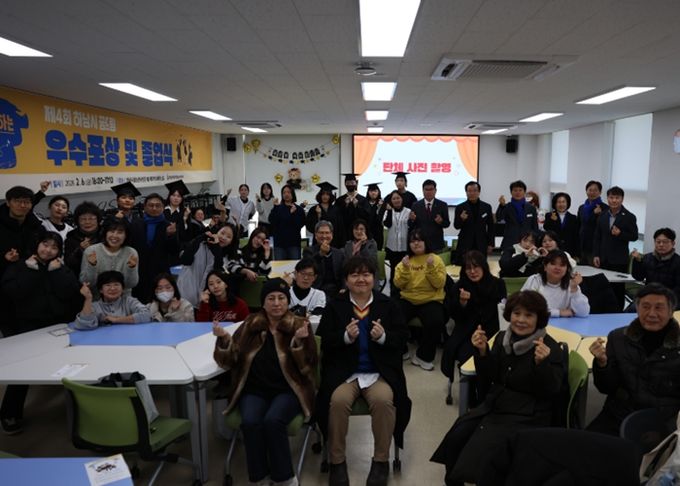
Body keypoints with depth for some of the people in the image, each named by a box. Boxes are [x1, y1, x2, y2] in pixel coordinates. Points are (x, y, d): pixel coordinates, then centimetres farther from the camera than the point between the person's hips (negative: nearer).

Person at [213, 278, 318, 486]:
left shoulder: (299, 325, -1)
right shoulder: (250, 324, 5)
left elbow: (307, 367, -9)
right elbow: (230, 361, 3)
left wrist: (299, 342, -26)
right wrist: (225, 339, -16)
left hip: (288, 390, -2)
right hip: (255, 389, 2)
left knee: (272, 421, -30)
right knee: (250, 422, -28)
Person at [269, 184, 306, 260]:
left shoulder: (298, 209, 5)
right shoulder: (278, 208, 9)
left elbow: (300, 224, -6)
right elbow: (271, 220, -6)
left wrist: (293, 213, -16)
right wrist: (275, 207, -13)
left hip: (294, 242, -1)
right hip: (279, 242, 1)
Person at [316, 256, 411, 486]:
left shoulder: (388, 305, 6)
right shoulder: (334, 306, 6)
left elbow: (402, 338, 4)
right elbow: (323, 341, 0)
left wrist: (383, 337, -17)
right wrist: (345, 337, -19)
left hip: (380, 371, 0)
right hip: (344, 371, 0)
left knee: (384, 400, -29)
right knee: (338, 400, -29)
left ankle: (381, 460, -6)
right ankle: (337, 461, -7)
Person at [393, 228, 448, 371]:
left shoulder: (436, 259, 2)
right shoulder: (405, 260, 9)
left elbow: (439, 284, -8)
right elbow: (399, 285, 0)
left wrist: (431, 268, -21)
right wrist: (405, 269, -15)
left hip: (431, 301, -2)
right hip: (408, 300, 2)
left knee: (435, 322, -32)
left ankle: (424, 356, -7)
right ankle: (400, 351, 1)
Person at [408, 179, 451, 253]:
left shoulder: (442, 205, 3)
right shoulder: (416, 205, 4)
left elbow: (447, 223, 4)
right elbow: (411, 226, 4)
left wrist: (441, 221, -17)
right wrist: (412, 219, -18)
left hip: (437, 244, 0)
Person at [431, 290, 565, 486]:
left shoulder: (551, 347, -10)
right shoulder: (502, 338, 3)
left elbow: (551, 393, -16)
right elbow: (485, 382, 4)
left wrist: (542, 363, -32)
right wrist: (482, 352, -12)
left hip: (527, 417, -5)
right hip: (494, 406, 5)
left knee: (481, 446, -22)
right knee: (457, 436, -14)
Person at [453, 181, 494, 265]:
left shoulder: (487, 207, 6)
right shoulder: (460, 207, 2)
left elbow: (490, 227, 10)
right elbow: (456, 226, 1)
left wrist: (490, 244, 6)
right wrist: (461, 219, -21)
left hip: (481, 245, 1)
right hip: (464, 245, -1)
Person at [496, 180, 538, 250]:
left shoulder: (531, 208, 9)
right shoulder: (507, 207, 2)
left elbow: (535, 228, 11)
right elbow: (498, 218, -19)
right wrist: (502, 205, -36)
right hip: (509, 244, -2)